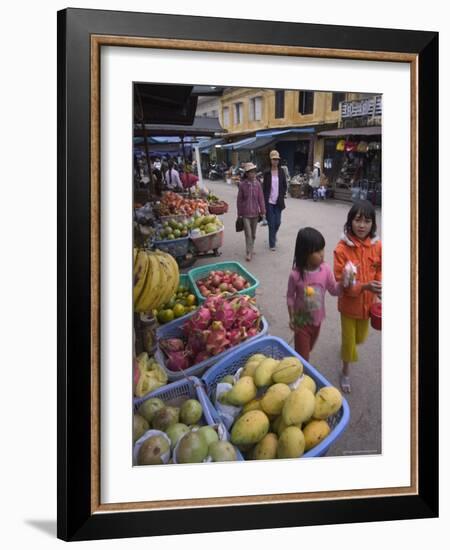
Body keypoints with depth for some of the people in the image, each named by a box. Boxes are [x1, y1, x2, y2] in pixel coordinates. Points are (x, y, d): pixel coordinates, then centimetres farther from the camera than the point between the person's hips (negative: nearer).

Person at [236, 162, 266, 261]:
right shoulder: (242, 184, -10)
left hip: (255, 212, 3)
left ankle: (251, 249, 32)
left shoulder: (257, 184, -3)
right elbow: (239, 200, -4)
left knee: (253, 234, 15)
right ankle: (249, 253, -1)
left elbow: (261, 198, 0)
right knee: (248, 233, -7)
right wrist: (239, 213, -2)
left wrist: (262, 211, -1)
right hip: (245, 213, -3)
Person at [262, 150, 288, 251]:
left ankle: (273, 235, 34)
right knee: (271, 223, -1)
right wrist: (264, 200, -3)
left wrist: (282, 196, -1)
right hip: (269, 201, -2)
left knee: (277, 222, 3)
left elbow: (285, 186, 10)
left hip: (278, 202, 2)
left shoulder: (281, 172, 3)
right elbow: (264, 187, 1)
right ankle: (272, 243, 8)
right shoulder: (267, 173, -2)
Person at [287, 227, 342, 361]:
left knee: (309, 348, 26)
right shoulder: (296, 274, -24)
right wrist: (292, 318, -9)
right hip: (301, 321, -4)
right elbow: (290, 297, -10)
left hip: (317, 320, 4)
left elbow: (334, 290, -5)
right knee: (302, 354, 5)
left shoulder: (325, 269, -15)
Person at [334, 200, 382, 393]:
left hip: (368, 302, 4)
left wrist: (379, 287, -14)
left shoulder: (377, 246, -11)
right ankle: (346, 372, 36)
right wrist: (364, 286, -33)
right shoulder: (342, 248, -23)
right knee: (348, 340, 11)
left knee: (360, 337, 24)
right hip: (349, 302, -4)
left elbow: (380, 270, 4)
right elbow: (341, 281, -19)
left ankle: (348, 344, 59)